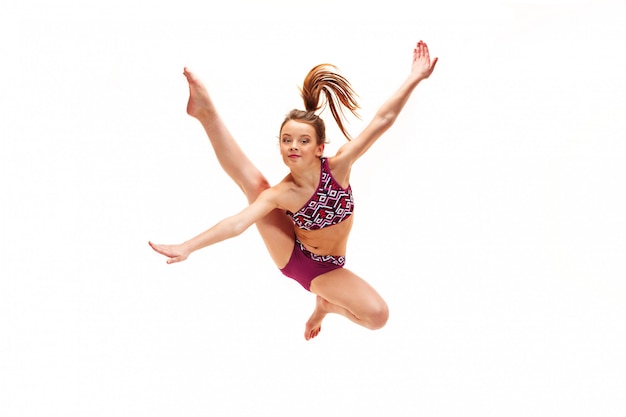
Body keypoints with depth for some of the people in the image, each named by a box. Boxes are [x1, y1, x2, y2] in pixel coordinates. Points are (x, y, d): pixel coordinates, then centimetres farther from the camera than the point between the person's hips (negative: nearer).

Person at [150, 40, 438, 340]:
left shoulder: (338, 166, -22)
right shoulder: (281, 194, -22)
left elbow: (382, 120, -23)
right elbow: (238, 223, -31)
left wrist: (415, 77, -22)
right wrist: (187, 247, -44)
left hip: (325, 269, 1)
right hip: (289, 255, -1)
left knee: (379, 315, -23)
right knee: (250, 180, -12)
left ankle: (326, 305, 8)